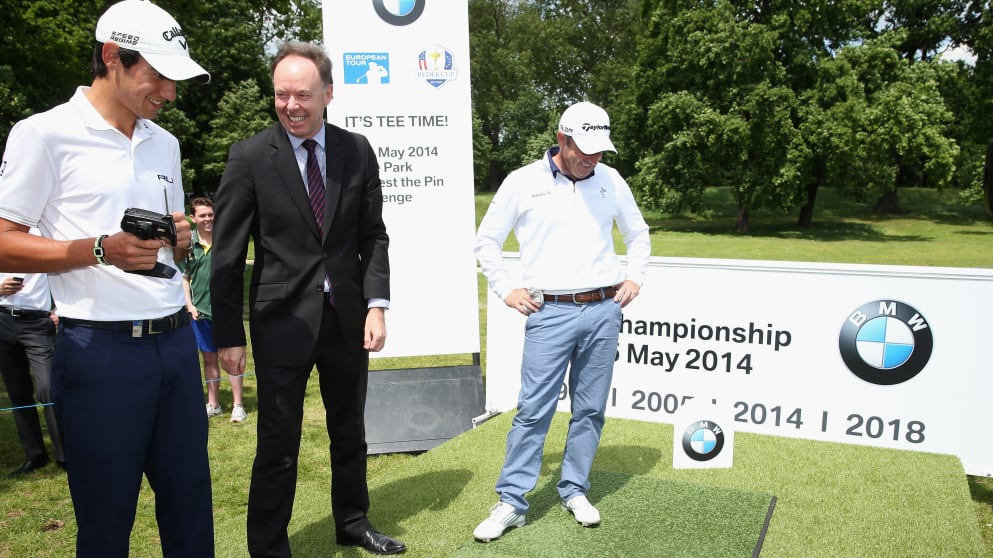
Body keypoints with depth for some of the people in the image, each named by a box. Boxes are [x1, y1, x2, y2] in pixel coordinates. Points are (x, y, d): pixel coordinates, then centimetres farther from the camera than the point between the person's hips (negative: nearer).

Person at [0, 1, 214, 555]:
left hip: (176, 341, 6)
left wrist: (181, 238, -1)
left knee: (190, 502, 12)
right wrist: (99, 250, -21)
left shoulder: (165, 142, 13)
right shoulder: (45, 133, -6)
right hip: (102, 350, -5)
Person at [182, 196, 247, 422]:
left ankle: (238, 406, 10)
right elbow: (184, 277, 10)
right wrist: (189, 304, 1)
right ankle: (213, 404, 25)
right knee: (209, 358, 13)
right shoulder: (189, 243, 2)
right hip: (200, 310, 3)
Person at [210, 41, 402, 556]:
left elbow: (373, 235, 5)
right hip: (282, 319, -3)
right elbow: (228, 254, -6)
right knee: (278, 446, 6)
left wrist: (376, 304, -6)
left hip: (347, 316, 4)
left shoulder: (357, 151, 1)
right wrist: (229, 336, -7)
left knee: (350, 433, 19)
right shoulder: (249, 157, -7)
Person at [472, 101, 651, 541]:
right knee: (534, 409, -5)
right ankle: (511, 502, 6)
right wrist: (507, 289, 1)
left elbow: (638, 234, 23)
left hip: (603, 310, 3)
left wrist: (634, 277, 11)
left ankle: (575, 491, 24)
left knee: (590, 408, 8)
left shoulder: (610, 180, 8)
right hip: (550, 312, -3)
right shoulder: (522, 182, 0)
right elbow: (486, 241, 8)